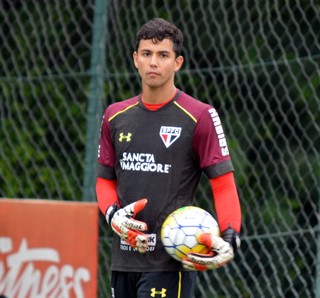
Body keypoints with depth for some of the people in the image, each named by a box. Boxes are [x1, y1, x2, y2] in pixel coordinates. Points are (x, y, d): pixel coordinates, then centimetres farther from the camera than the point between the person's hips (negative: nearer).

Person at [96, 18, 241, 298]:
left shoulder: (200, 117, -5)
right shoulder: (115, 116, 12)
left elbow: (224, 184, -7)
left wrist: (229, 238, -23)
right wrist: (113, 214, -3)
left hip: (172, 258, -6)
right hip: (123, 259, 6)